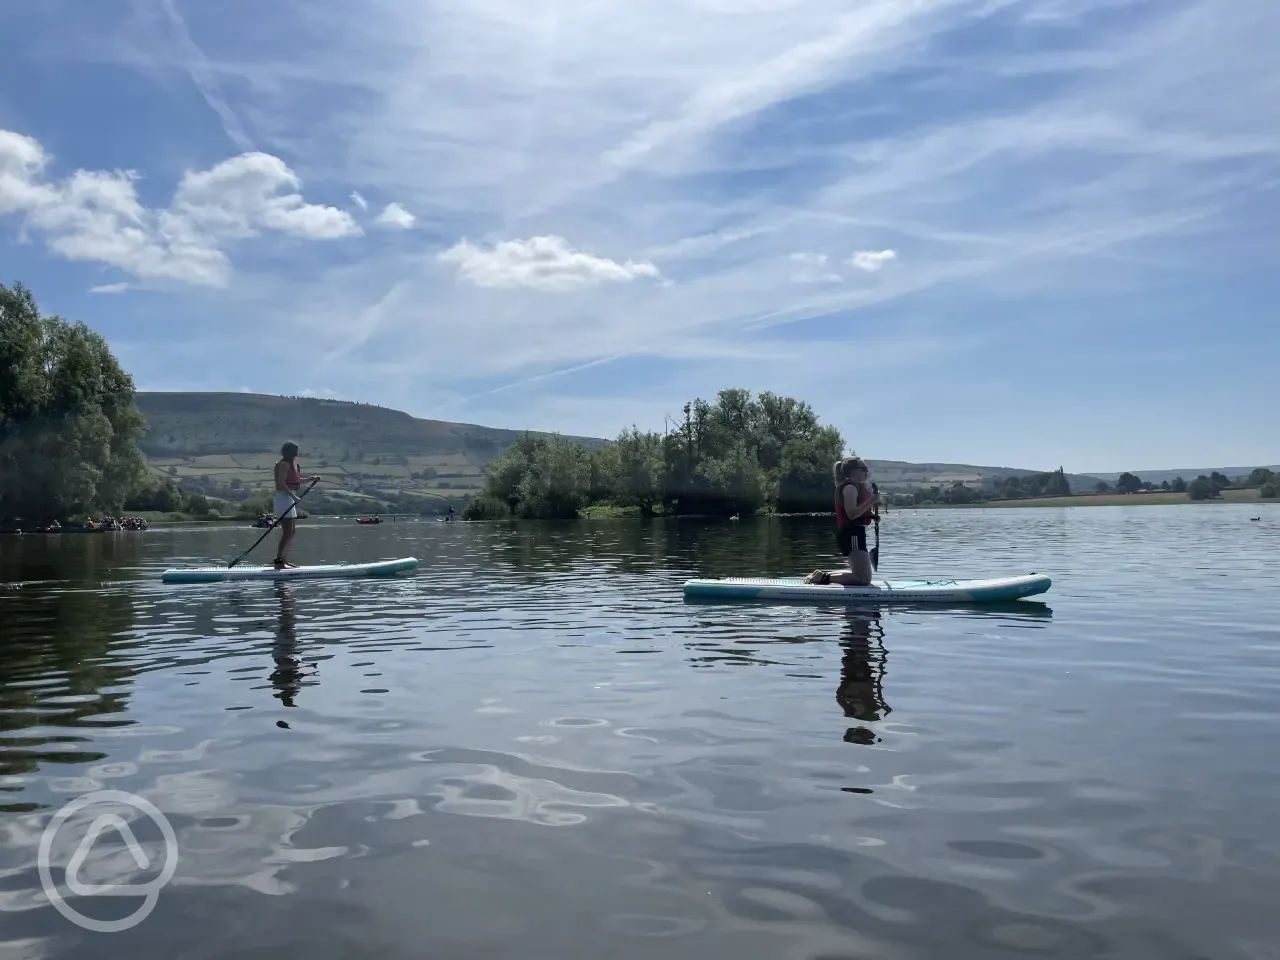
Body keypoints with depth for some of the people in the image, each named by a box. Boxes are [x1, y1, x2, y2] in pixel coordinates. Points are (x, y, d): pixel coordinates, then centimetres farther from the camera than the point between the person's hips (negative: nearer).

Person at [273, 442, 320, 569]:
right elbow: (281, 484, -21)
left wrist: (310, 479, 11)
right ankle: (278, 561, -14)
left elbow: (297, 481, 25)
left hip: (289, 498, 10)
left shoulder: (293, 463, 15)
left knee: (290, 532, 14)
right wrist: (293, 496, -26)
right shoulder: (284, 464, -14)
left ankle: (284, 560, 20)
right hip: (283, 498, -10)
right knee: (287, 532, -13)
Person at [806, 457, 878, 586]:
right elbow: (851, 514, -24)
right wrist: (870, 502, -23)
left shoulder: (855, 487, 21)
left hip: (853, 533, 11)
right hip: (852, 533, -11)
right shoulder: (850, 487, -12)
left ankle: (822, 574, 18)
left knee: (859, 573, 21)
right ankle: (825, 578, -13)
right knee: (864, 578, -15)